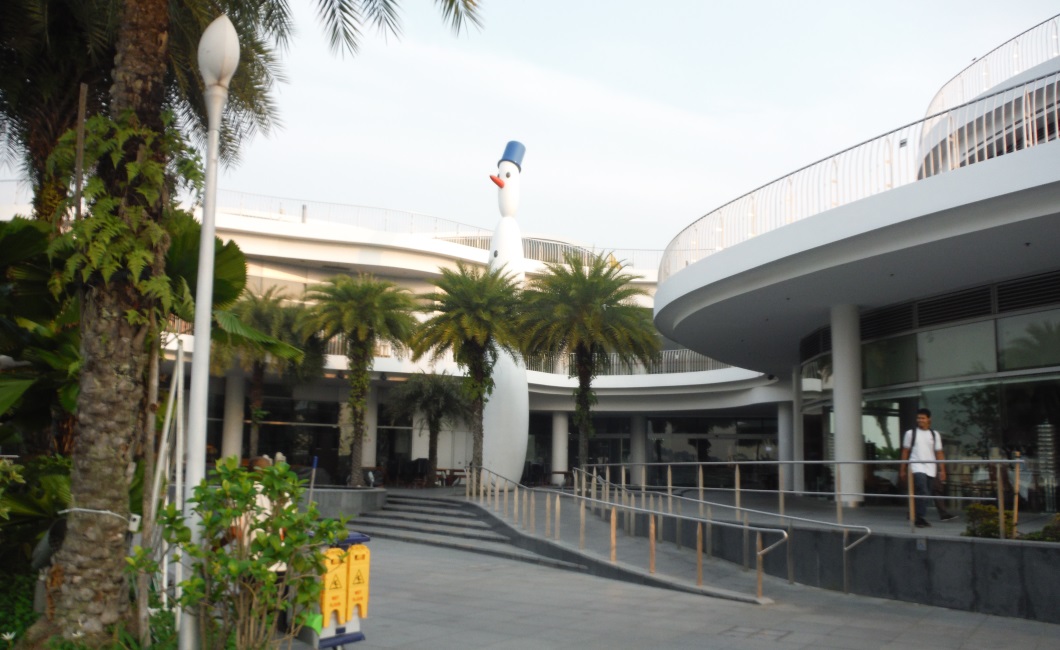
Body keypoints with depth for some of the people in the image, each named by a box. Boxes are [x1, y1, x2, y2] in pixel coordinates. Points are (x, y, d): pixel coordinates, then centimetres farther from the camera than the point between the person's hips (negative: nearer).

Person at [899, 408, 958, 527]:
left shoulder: (935, 435, 11)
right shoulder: (910, 433, 5)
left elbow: (939, 453, 9)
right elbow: (905, 452, 6)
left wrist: (942, 470, 2)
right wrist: (902, 470, 3)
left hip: (930, 469, 3)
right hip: (917, 468, -3)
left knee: (924, 495, 5)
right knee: (923, 493, -18)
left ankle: (919, 518, 16)